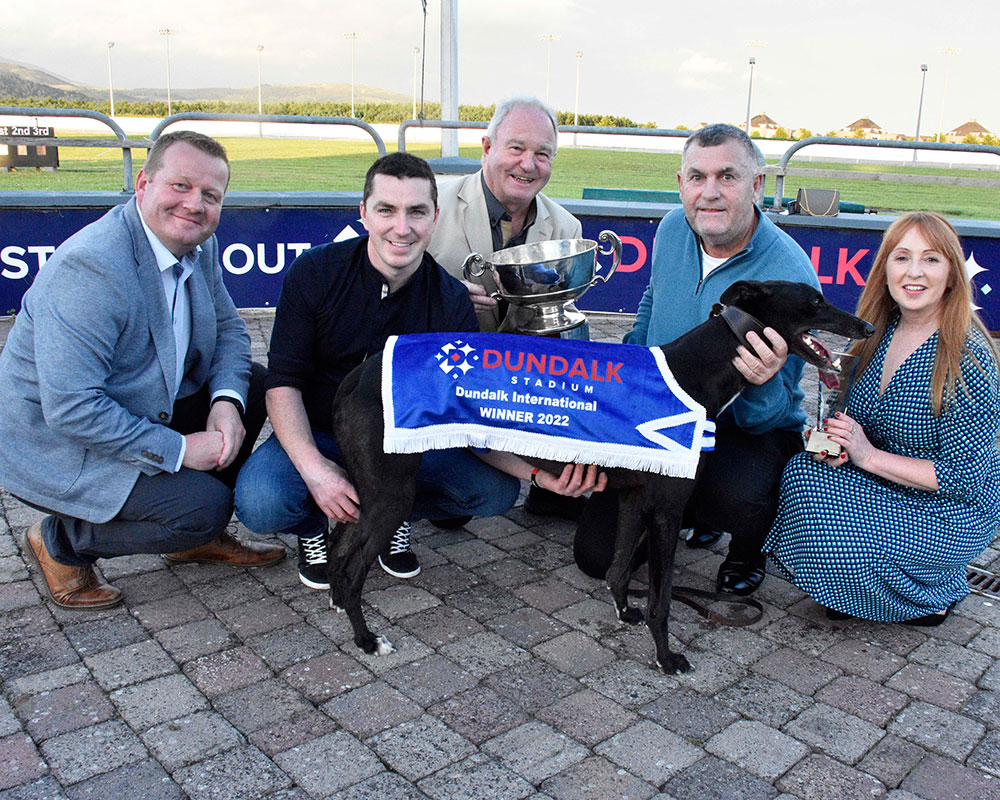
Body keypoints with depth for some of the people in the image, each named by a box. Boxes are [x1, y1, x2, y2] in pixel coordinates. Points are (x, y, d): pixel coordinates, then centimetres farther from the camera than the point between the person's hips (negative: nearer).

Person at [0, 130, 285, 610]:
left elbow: (228, 328, 8)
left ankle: (201, 534, 13)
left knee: (256, 387, 0)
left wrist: (226, 401, -12)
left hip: (139, 415, 9)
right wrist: (178, 450, -25)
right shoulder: (89, 266, -29)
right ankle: (61, 543, 5)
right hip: (54, 449, -8)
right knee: (203, 506, -21)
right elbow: (71, 409, -31)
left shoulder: (200, 246, -3)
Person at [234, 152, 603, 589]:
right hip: (316, 435, -1)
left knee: (497, 490, -20)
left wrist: (536, 468, -35)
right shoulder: (316, 272, -14)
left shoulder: (452, 301, -12)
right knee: (260, 503, -30)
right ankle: (313, 527, 7)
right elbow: (283, 381, -14)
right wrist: (313, 468, -31)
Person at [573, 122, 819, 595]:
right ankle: (693, 510, 25)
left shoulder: (791, 277, -24)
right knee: (597, 555, -5)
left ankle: (748, 546, 1)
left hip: (752, 432, -4)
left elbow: (768, 415, -23)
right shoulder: (672, 229, -5)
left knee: (737, 498, -40)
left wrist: (761, 384, -46)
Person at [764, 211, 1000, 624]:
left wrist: (870, 456, -24)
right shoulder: (880, 332, -2)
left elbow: (965, 477, -21)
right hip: (887, 491, 7)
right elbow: (854, 414, 9)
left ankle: (932, 597, 6)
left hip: (947, 515, -6)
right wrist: (833, 439, -14)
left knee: (834, 536, -25)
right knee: (803, 472, -17)